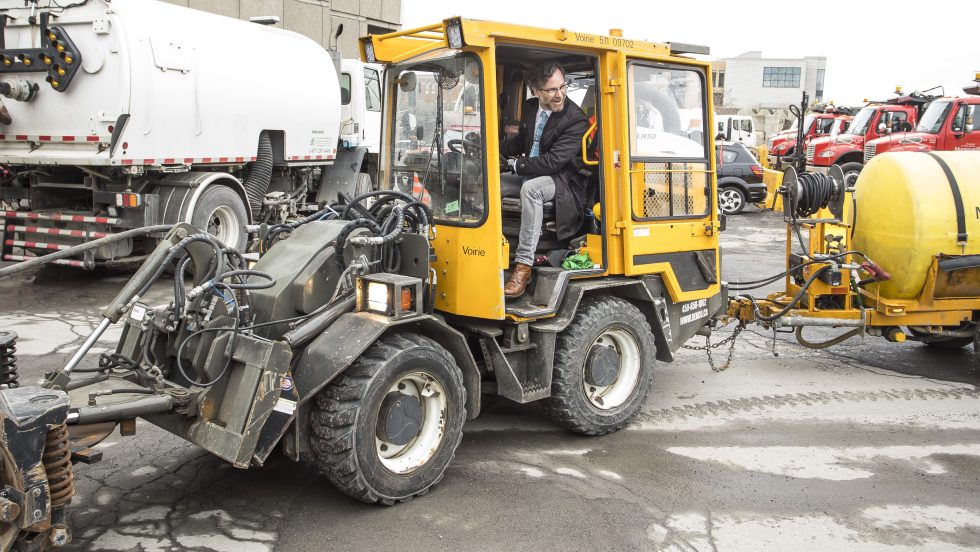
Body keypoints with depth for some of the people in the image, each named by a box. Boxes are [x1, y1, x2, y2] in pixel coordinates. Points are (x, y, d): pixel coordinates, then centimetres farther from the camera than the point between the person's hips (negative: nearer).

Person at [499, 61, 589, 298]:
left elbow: (553, 162, -23)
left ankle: (524, 265, -35)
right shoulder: (530, 107, 6)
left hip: (565, 182, -8)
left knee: (530, 188, -37)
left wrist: (516, 164, -13)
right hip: (532, 175, 8)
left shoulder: (576, 120, -17)